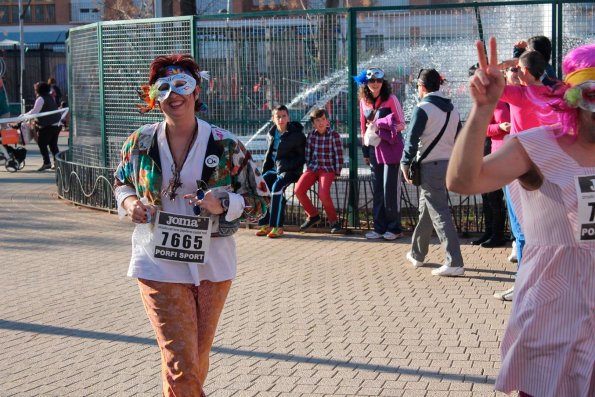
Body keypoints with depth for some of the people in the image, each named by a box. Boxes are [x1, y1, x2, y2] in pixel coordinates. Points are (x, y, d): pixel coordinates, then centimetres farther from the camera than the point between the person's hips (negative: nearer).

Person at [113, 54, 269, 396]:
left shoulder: (226, 146, -6)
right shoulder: (140, 143, -2)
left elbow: (260, 199, -1)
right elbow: (122, 182, 17)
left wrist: (223, 204, -19)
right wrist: (129, 202, -5)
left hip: (213, 267, 1)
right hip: (160, 267, -1)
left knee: (199, 360, 15)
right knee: (180, 363, -10)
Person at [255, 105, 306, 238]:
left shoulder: (296, 134, -5)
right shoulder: (271, 134, 13)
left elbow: (302, 156, -2)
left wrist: (288, 167, -13)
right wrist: (265, 169, 12)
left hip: (290, 171, -6)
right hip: (273, 169, 6)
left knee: (277, 187, -32)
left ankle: (277, 226, -28)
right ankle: (265, 224, -15)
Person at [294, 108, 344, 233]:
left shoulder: (334, 135, -5)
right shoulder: (311, 135, 6)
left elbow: (339, 155, -3)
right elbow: (308, 153, 13)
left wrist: (337, 173, -5)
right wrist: (308, 168, 5)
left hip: (328, 169, -4)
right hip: (313, 168, 5)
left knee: (323, 194, -29)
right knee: (299, 190, -17)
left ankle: (334, 221, -7)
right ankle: (313, 216, 4)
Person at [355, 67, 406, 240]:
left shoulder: (391, 99, -5)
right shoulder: (364, 102, 10)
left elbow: (401, 124, -5)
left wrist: (380, 126, -15)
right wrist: (365, 151, 17)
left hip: (391, 148, -5)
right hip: (374, 150, 5)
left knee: (390, 189, -5)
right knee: (377, 190, 7)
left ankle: (394, 228, 4)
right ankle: (380, 228, 13)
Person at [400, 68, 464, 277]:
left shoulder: (423, 108, -11)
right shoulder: (452, 109, 13)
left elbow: (412, 138, -15)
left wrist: (406, 164, -7)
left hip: (429, 166, -8)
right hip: (449, 164, 8)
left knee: (439, 213, -9)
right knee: (426, 210, 21)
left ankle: (454, 263, -16)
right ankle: (417, 254, 33)